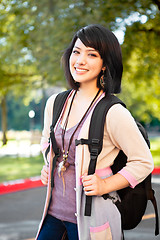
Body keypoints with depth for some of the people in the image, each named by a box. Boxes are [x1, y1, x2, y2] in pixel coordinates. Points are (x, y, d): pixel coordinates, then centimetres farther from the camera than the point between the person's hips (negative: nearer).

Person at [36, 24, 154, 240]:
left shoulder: (113, 113, -15)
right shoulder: (55, 103, 4)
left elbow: (143, 162, -8)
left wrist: (106, 185, -15)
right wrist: (47, 167, 7)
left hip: (90, 219, -5)